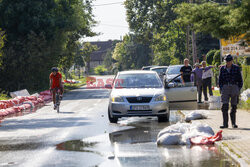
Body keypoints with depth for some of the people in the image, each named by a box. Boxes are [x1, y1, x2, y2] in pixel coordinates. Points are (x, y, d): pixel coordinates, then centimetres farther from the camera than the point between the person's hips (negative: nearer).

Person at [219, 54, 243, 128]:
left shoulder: (236, 68, 3)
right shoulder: (222, 69, 7)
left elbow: (240, 80, 6)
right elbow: (220, 80, 13)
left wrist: (239, 89, -3)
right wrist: (221, 89, 3)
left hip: (234, 88, -1)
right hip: (225, 88, 1)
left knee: (234, 106, 3)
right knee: (224, 106, -11)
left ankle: (233, 123, 15)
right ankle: (225, 124, -10)